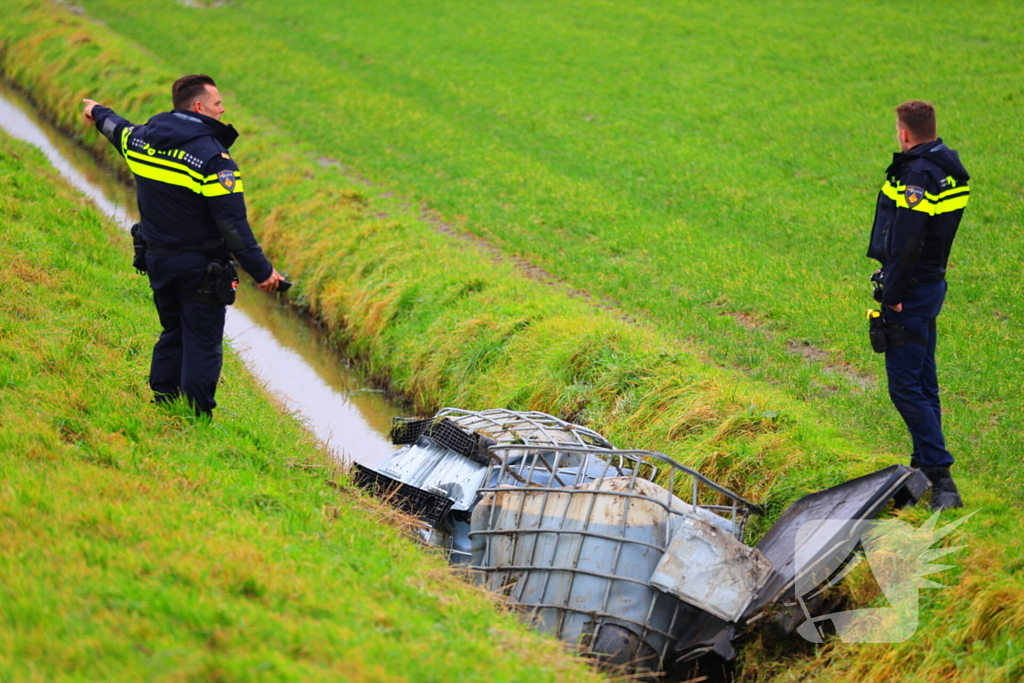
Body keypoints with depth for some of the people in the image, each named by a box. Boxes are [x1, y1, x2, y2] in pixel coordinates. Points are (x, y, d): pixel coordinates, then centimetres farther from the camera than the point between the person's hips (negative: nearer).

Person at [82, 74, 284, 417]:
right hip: (200, 268, -7)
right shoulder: (212, 156, -20)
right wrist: (262, 270, -18)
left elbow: (119, 130, 28)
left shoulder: (143, 138, 2)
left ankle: (161, 405, 28)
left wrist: (99, 113, 52)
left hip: (158, 260, 7)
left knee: (172, 334, 22)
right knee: (202, 344, 0)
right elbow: (233, 223, -23)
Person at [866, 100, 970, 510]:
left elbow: (906, 244, -26)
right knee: (922, 380, 17)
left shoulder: (918, 175, -20)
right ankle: (926, 465, 26)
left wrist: (892, 297, -20)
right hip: (932, 283, 10)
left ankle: (940, 474, -11)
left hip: (913, 291, -10)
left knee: (905, 385, -8)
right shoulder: (948, 170, 11)